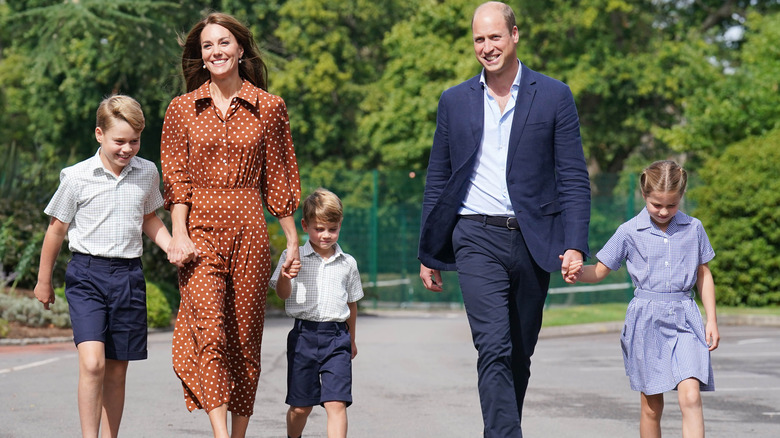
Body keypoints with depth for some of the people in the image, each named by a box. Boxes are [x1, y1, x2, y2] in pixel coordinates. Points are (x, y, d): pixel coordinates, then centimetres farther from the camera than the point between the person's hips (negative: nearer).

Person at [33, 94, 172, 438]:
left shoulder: (147, 173, 5)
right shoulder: (77, 177, -6)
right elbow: (56, 229, 5)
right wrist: (43, 280, 13)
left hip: (129, 275, 4)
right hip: (87, 273, -3)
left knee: (117, 370, 8)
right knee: (92, 362, -19)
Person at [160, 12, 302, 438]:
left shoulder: (269, 108, 7)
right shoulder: (182, 109, 8)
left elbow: (278, 180, 9)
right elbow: (176, 179, 4)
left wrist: (293, 241, 8)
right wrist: (179, 236, -8)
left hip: (249, 231, 1)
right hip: (201, 231, -1)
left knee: (245, 338, 4)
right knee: (210, 332, -16)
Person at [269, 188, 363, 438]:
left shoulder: (348, 263, 9)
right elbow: (283, 294, -5)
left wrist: (351, 339, 25)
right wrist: (285, 275, -26)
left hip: (337, 336, 1)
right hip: (304, 335, -1)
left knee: (336, 403, -11)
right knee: (300, 406, 8)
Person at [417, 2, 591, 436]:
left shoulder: (554, 96, 4)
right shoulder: (455, 101, 9)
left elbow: (575, 179, 2)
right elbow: (437, 181, 14)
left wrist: (575, 245, -9)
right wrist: (429, 254, 12)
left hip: (532, 239, 1)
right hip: (478, 240, -1)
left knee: (520, 356, 9)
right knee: (495, 350, -15)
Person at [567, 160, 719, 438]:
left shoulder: (693, 229, 5)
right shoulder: (629, 232, 1)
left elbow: (704, 274, 14)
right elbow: (600, 271, 4)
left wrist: (712, 320, 10)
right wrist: (579, 272, -18)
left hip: (684, 318, 0)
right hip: (646, 321, 0)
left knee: (690, 396, -17)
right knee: (652, 405, 6)